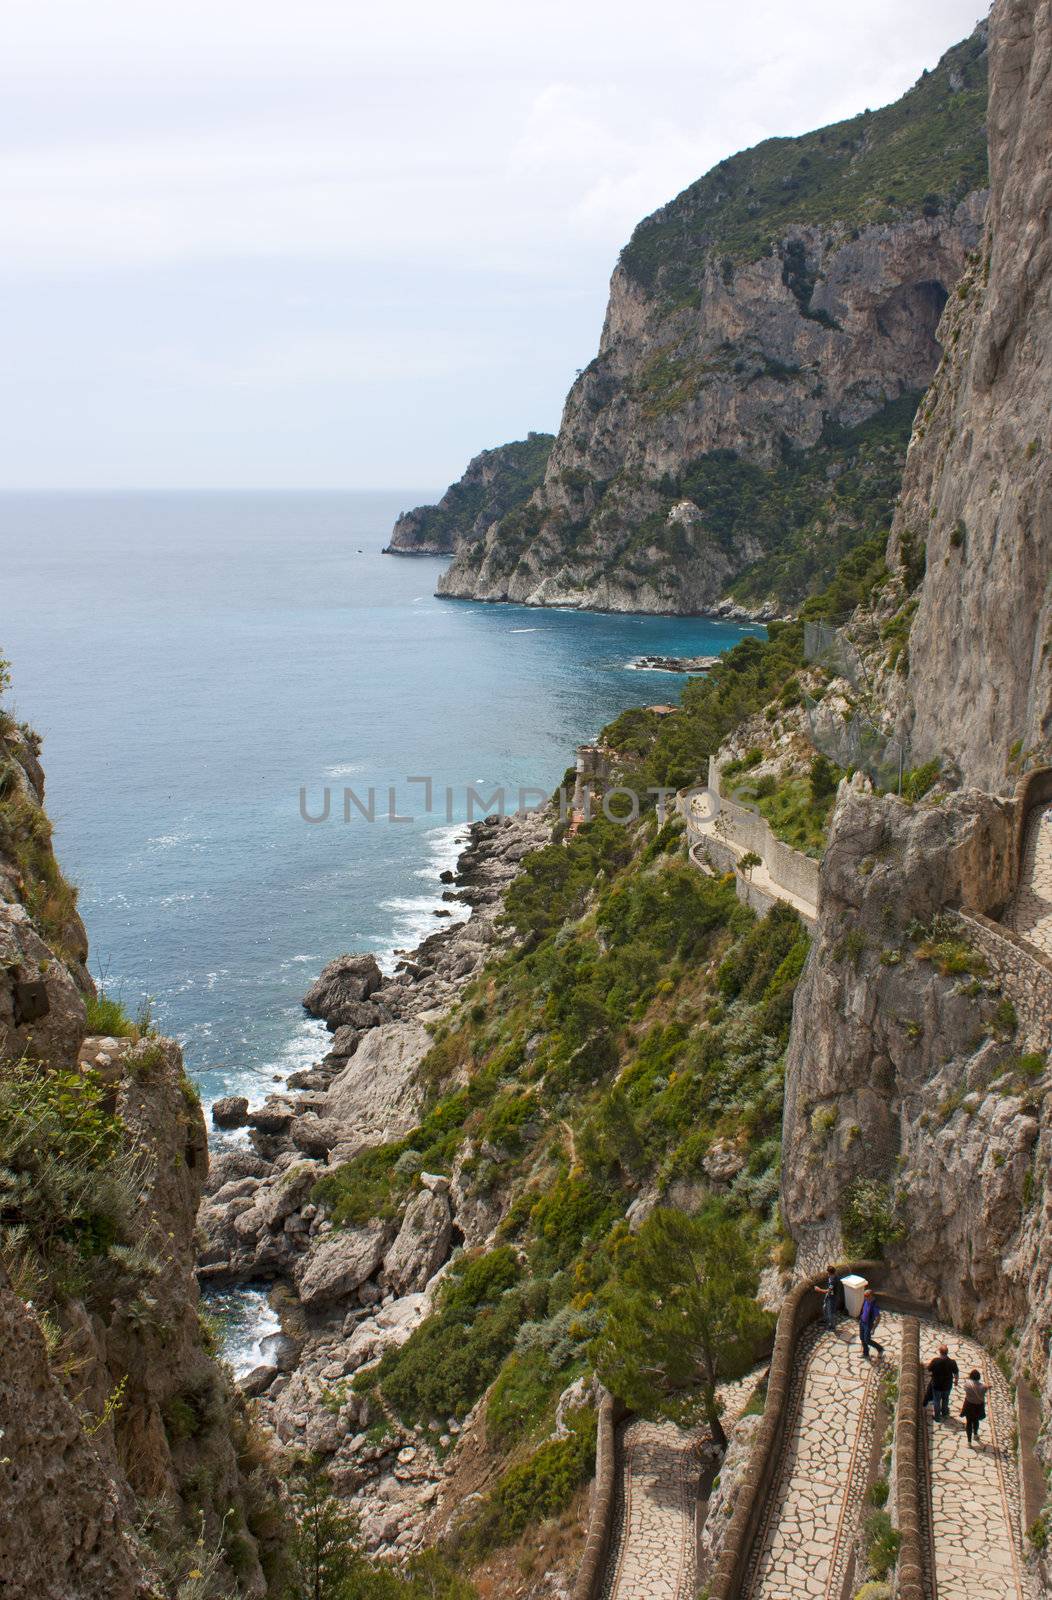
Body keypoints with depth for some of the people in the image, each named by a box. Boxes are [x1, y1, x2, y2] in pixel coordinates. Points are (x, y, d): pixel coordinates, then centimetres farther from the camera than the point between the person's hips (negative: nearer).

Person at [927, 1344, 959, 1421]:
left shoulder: (935, 1361, -28)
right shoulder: (952, 1362, -23)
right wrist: (956, 1380, 12)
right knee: (945, 1399, 28)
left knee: (936, 1401, 20)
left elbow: (929, 1369, -11)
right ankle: (944, 1413, 49)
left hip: (936, 1385, -2)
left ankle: (937, 1417, 34)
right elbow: (956, 1373, -9)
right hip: (947, 1385, 2)